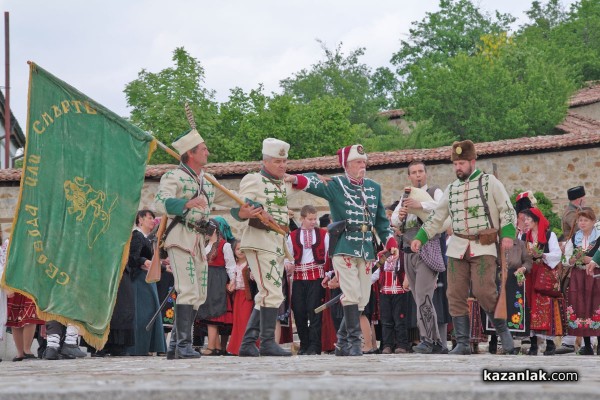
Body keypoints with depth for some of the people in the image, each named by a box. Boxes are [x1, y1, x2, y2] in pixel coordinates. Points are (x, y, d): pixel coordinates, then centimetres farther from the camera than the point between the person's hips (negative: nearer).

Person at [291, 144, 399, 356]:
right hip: (344, 249, -6)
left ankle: (342, 343, 16)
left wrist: (391, 242, 11)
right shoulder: (336, 185, -1)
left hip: (366, 250, 6)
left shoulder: (374, 188, 16)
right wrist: (296, 179, -40)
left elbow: (381, 219, 22)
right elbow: (316, 183, -19)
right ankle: (354, 340, -10)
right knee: (351, 294, -15)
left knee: (362, 299, 6)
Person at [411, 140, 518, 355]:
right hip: (458, 246, 5)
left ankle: (503, 331, 5)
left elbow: (507, 210, -1)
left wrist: (507, 234, -14)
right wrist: (420, 238, 8)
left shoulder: (489, 182, 1)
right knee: (456, 295, -1)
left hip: (484, 246, -5)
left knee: (484, 291, -17)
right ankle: (462, 343, 4)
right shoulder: (451, 189, 15)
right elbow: (436, 217, 18)